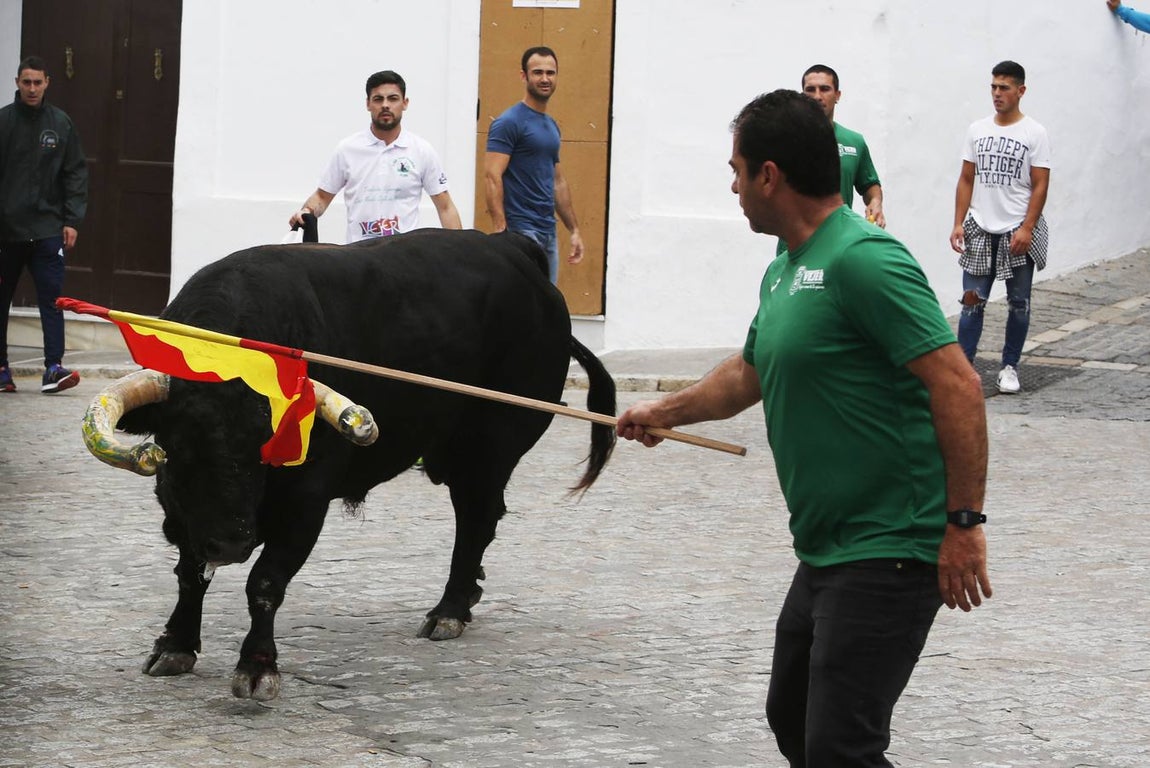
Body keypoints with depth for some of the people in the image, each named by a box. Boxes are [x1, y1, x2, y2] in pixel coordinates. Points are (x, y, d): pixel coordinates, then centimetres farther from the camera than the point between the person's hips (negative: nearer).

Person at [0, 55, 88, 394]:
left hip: (47, 229, 0)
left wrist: (72, 220, 0)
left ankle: (53, 367, -13)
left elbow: (76, 173, 7)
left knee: (52, 296, -9)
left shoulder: (61, 123, 5)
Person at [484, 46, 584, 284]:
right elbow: (492, 178, -15)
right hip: (521, 231, -8)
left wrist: (574, 230, 19)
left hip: (548, 232, 8)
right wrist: (500, 231, -23)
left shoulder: (552, 126, 17)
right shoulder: (509, 123, -8)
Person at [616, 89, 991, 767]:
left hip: (886, 557, -10)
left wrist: (965, 524, -23)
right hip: (825, 553, 10)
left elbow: (958, 385, -22)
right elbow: (749, 374, 31)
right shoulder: (784, 272, 13)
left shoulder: (862, 259, -18)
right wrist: (665, 413, 43)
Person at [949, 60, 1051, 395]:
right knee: (972, 300, -1)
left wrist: (1026, 229, -16)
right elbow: (966, 180, 10)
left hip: (1018, 232, -3)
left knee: (1018, 302, 6)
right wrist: (958, 224, 2)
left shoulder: (1034, 133, -5)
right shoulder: (977, 130, 7)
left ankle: (1010, 367, 17)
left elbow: (1040, 185, -8)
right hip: (980, 230, 3)